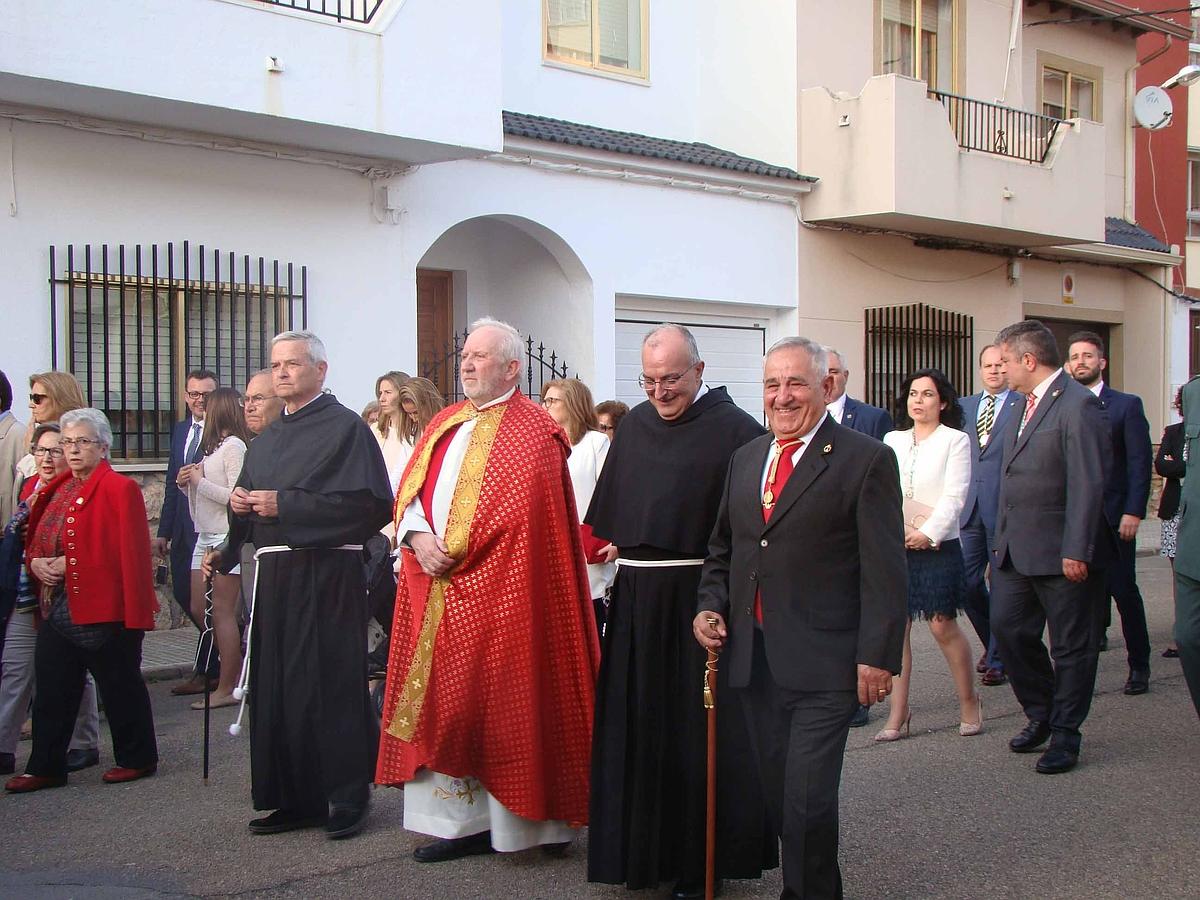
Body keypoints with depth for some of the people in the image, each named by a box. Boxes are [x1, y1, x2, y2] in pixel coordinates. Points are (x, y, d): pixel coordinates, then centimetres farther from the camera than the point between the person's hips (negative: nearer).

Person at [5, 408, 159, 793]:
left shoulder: (119, 488, -10)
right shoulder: (55, 489, 15)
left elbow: (128, 552, -17)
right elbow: (35, 540, 21)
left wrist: (70, 564, -18)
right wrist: (36, 561, -2)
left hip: (105, 610, -7)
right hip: (58, 609, 8)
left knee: (120, 686, 5)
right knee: (52, 690, 10)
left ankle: (137, 758, 18)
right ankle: (45, 768, 18)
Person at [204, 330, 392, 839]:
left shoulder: (346, 428, -4)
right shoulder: (267, 440, 19)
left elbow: (369, 502, -16)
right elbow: (250, 512, 23)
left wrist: (284, 505, -17)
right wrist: (241, 504, -2)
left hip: (326, 575, -7)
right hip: (274, 576, 7)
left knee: (330, 687, -5)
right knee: (277, 689, 7)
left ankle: (346, 800, 5)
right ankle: (295, 800, 16)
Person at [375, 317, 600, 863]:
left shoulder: (530, 429, -5)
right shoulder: (445, 424, 17)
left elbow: (518, 509, -16)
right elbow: (410, 490, 12)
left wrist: (455, 552, -15)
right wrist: (418, 536, -8)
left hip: (495, 591, -7)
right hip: (434, 588, 7)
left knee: (496, 705, -3)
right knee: (445, 705, 7)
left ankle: (524, 820, 6)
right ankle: (462, 819, 13)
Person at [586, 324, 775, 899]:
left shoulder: (734, 429, -8)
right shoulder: (634, 425, 11)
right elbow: (609, 515, 19)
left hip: (699, 595, -6)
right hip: (635, 597, 6)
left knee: (698, 728, 1)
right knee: (638, 726, 12)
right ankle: (644, 848, 26)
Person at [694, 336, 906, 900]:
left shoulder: (865, 460, -6)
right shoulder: (746, 459, 14)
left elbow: (884, 569, -9)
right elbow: (722, 549, 23)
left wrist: (877, 656, -13)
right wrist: (711, 604, 6)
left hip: (823, 663, -6)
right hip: (754, 657, 6)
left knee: (807, 800, -7)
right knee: (778, 795, 12)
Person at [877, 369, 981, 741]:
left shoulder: (955, 440, 2)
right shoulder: (892, 440, 14)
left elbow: (954, 496, -6)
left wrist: (929, 533, -16)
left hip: (937, 546, -3)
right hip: (893, 545, 4)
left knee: (943, 626, -3)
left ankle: (969, 701, 17)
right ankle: (897, 714, 5)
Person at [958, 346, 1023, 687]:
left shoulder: (1024, 406, -3)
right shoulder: (963, 406, 14)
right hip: (970, 509, 5)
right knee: (967, 582, 8)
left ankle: (998, 659, 11)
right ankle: (994, 643, 30)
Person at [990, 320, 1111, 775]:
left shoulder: (1078, 405, -14)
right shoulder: (1027, 405, 15)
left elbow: (1088, 485, -19)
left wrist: (1076, 551, -21)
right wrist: (1002, 541, 16)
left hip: (1062, 554, -9)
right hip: (1016, 550, 9)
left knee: (1071, 644, 4)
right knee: (1007, 628, 9)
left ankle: (1064, 733, 15)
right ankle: (1041, 712, 27)